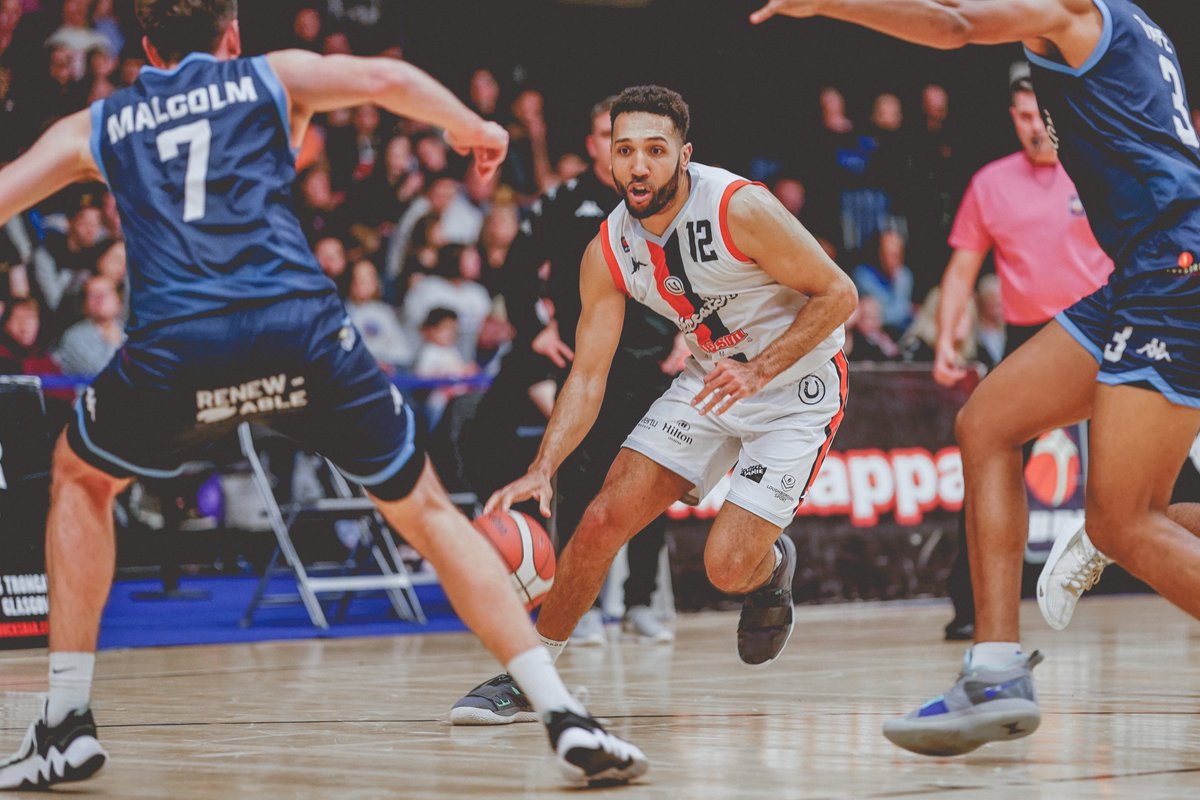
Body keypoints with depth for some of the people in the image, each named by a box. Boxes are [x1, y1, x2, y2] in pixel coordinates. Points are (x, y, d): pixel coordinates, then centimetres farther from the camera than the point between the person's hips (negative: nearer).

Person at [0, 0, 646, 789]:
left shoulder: (97, 126, 27)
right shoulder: (272, 78, 23)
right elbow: (386, 80, 8)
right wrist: (474, 127, 24)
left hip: (174, 346, 0)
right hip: (302, 328, 0)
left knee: (79, 478, 30)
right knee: (425, 510, 15)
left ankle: (67, 726, 21)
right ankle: (566, 717, 4)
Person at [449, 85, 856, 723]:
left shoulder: (739, 208, -26)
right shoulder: (607, 253, -10)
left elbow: (838, 292, -17)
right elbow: (588, 376, -6)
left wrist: (758, 370, -27)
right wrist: (541, 470, -20)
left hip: (796, 388, -5)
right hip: (710, 381, 5)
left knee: (727, 567, -16)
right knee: (601, 521, -7)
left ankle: (773, 566, 22)